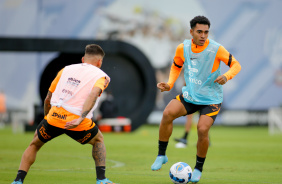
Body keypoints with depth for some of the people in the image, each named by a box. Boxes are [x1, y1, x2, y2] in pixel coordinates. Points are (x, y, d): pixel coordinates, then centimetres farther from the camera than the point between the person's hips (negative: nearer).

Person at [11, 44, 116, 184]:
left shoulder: (66, 70, 21)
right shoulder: (100, 75, 9)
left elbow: (48, 98, 21)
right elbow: (93, 94, -13)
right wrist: (80, 119, -20)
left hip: (54, 117, 2)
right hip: (78, 123, -2)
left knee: (34, 145, 27)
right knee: (98, 140, 30)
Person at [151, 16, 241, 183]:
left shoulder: (216, 49, -16)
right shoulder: (183, 48, -5)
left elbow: (236, 65, -8)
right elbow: (176, 67, 15)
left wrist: (226, 76, -29)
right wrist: (169, 84, -1)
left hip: (211, 98, -3)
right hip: (189, 94, 3)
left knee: (202, 129, -21)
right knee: (168, 113, -21)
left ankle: (198, 168, 5)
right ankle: (161, 155, -5)